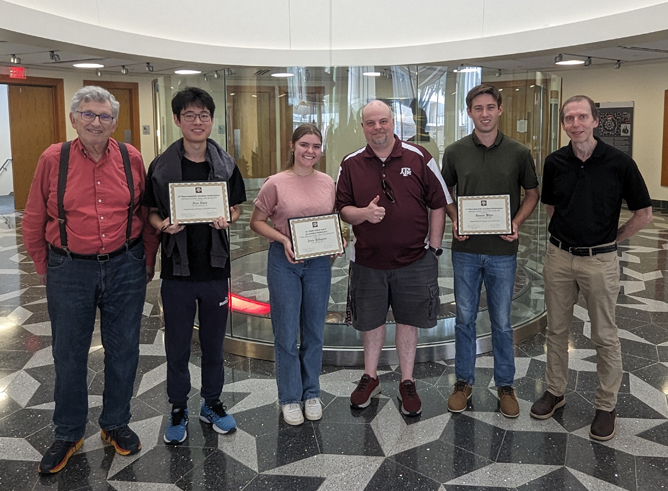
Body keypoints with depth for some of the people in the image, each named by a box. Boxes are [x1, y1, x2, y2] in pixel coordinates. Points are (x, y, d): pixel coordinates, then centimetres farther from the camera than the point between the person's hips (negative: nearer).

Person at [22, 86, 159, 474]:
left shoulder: (132, 159, -1)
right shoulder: (53, 159, -5)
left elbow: (147, 215, 5)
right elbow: (33, 222, 3)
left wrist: (147, 263, 5)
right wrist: (46, 269, 5)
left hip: (125, 269, 1)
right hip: (70, 271, -1)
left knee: (123, 351, 12)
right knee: (69, 355, 10)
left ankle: (116, 424, 32)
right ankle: (68, 435, 29)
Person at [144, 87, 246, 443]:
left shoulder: (226, 165, 1)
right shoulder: (161, 166, -4)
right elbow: (151, 212, 4)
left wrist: (226, 220, -12)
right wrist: (163, 225, -18)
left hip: (215, 267, 1)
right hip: (177, 268, -1)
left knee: (213, 342, 15)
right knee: (177, 345, 10)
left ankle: (212, 403, 34)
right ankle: (178, 409, 28)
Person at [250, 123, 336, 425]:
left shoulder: (327, 183, 4)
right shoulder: (276, 183, -7)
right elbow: (256, 222, -2)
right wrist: (283, 240, -17)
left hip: (319, 262, 3)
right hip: (284, 261, -3)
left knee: (314, 331, 13)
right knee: (286, 333, 5)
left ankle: (311, 393, 29)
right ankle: (290, 398, 20)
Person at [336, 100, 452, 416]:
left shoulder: (418, 158, -3)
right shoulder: (351, 165, 2)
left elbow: (438, 205, 1)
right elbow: (341, 208, 4)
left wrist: (434, 248, -3)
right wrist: (363, 213, -17)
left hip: (414, 259, -1)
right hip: (368, 260, 2)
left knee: (408, 321, 10)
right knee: (371, 320, 14)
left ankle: (407, 383, 26)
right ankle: (370, 378, 34)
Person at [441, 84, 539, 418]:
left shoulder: (519, 153, -1)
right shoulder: (455, 152, 1)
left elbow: (532, 193, 8)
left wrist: (517, 222, -8)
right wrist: (453, 219, -7)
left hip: (502, 251, -1)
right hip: (466, 249, 1)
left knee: (502, 322, 8)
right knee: (464, 318, 10)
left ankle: (505, 385, 24)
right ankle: (463, 382, 24)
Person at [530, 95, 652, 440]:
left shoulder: (619, 163, -10)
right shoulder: (555, 162, -1)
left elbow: (644, 213, -1)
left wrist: (610, 240, 2)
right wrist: (569, 233, 12)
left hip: (600, 260, -3)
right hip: (559, 256, 3)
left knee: (605, 336, 7)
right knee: (557, 329, 14)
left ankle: (606, 405, 21)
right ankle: (555, 390, 30)